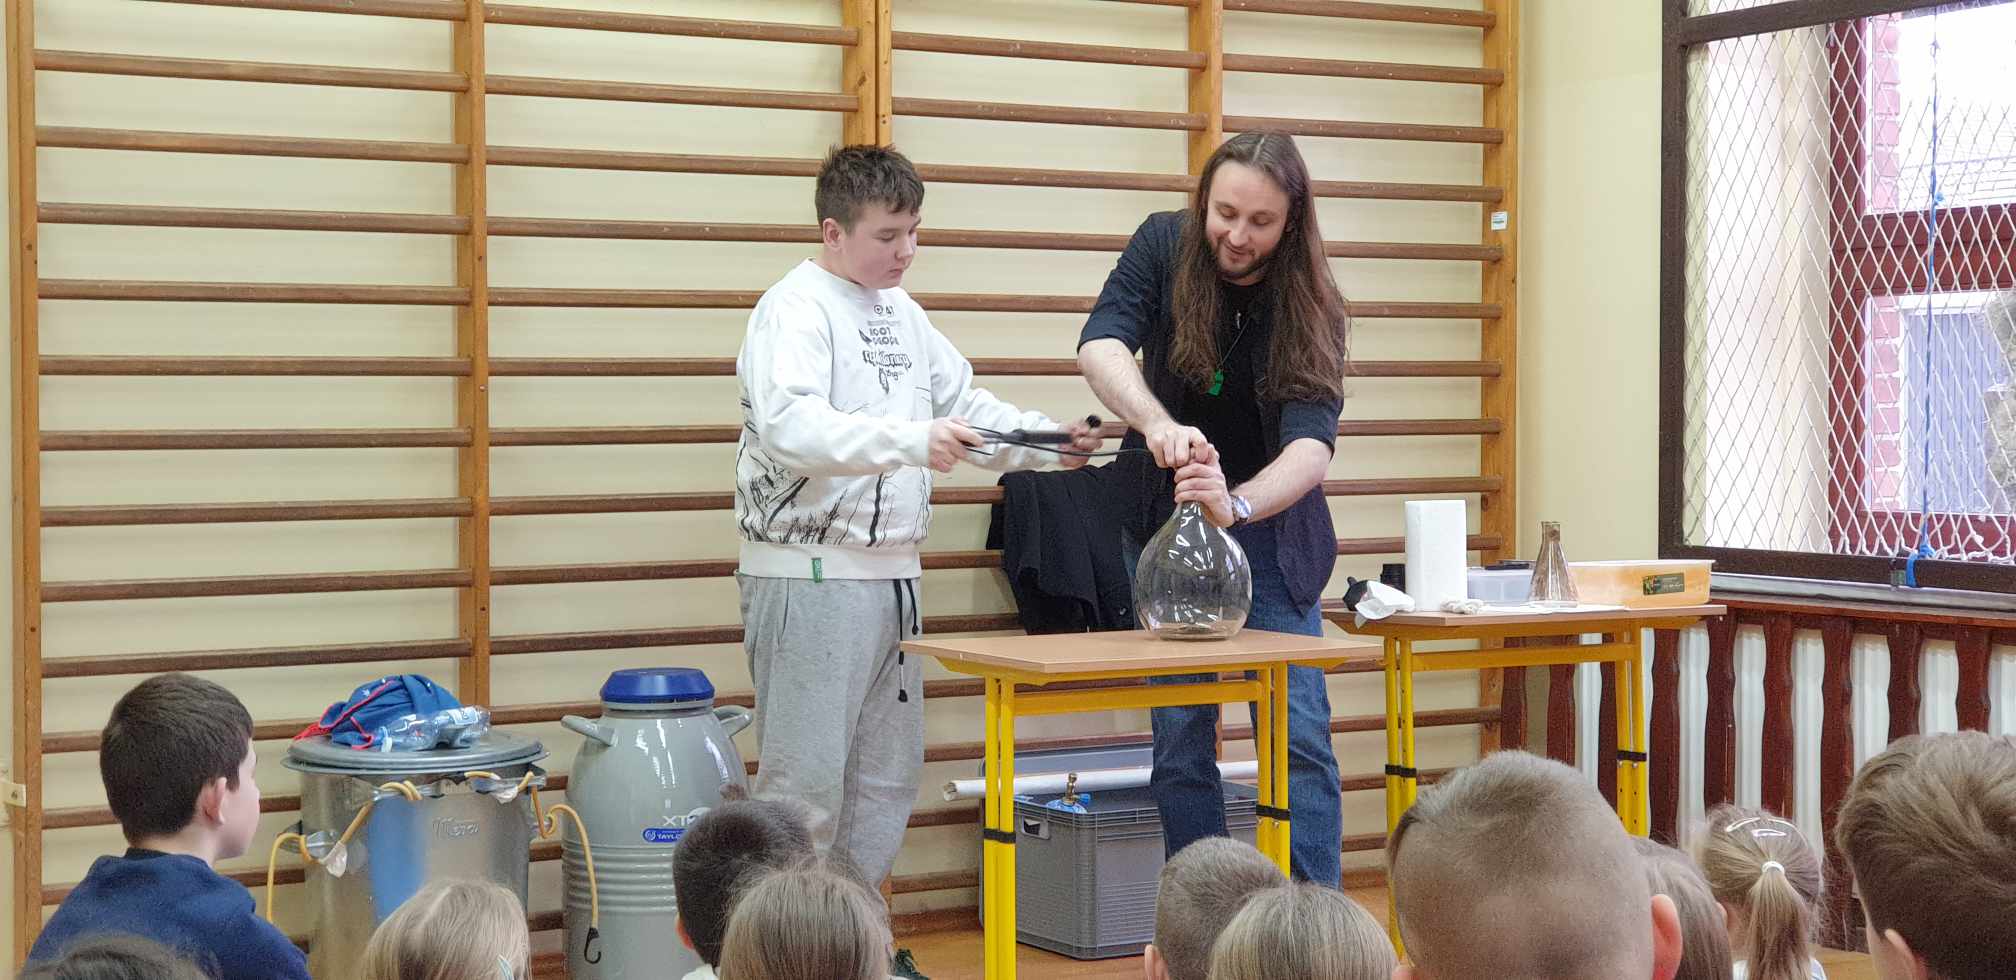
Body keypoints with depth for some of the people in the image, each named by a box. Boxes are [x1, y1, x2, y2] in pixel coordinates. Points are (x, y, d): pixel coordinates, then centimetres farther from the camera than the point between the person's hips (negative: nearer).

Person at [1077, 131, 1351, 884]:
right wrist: (1158, 424, -46)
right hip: (1162, 516, 1)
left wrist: (1236, 506, -48)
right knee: (1180, 738, 3)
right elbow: (1101, 346, -27)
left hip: (1270, 524, -1)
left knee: (1298, 732, -7)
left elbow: (1311, 446, -28)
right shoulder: (1165, 246, -12)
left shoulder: (1312, 306, -17)